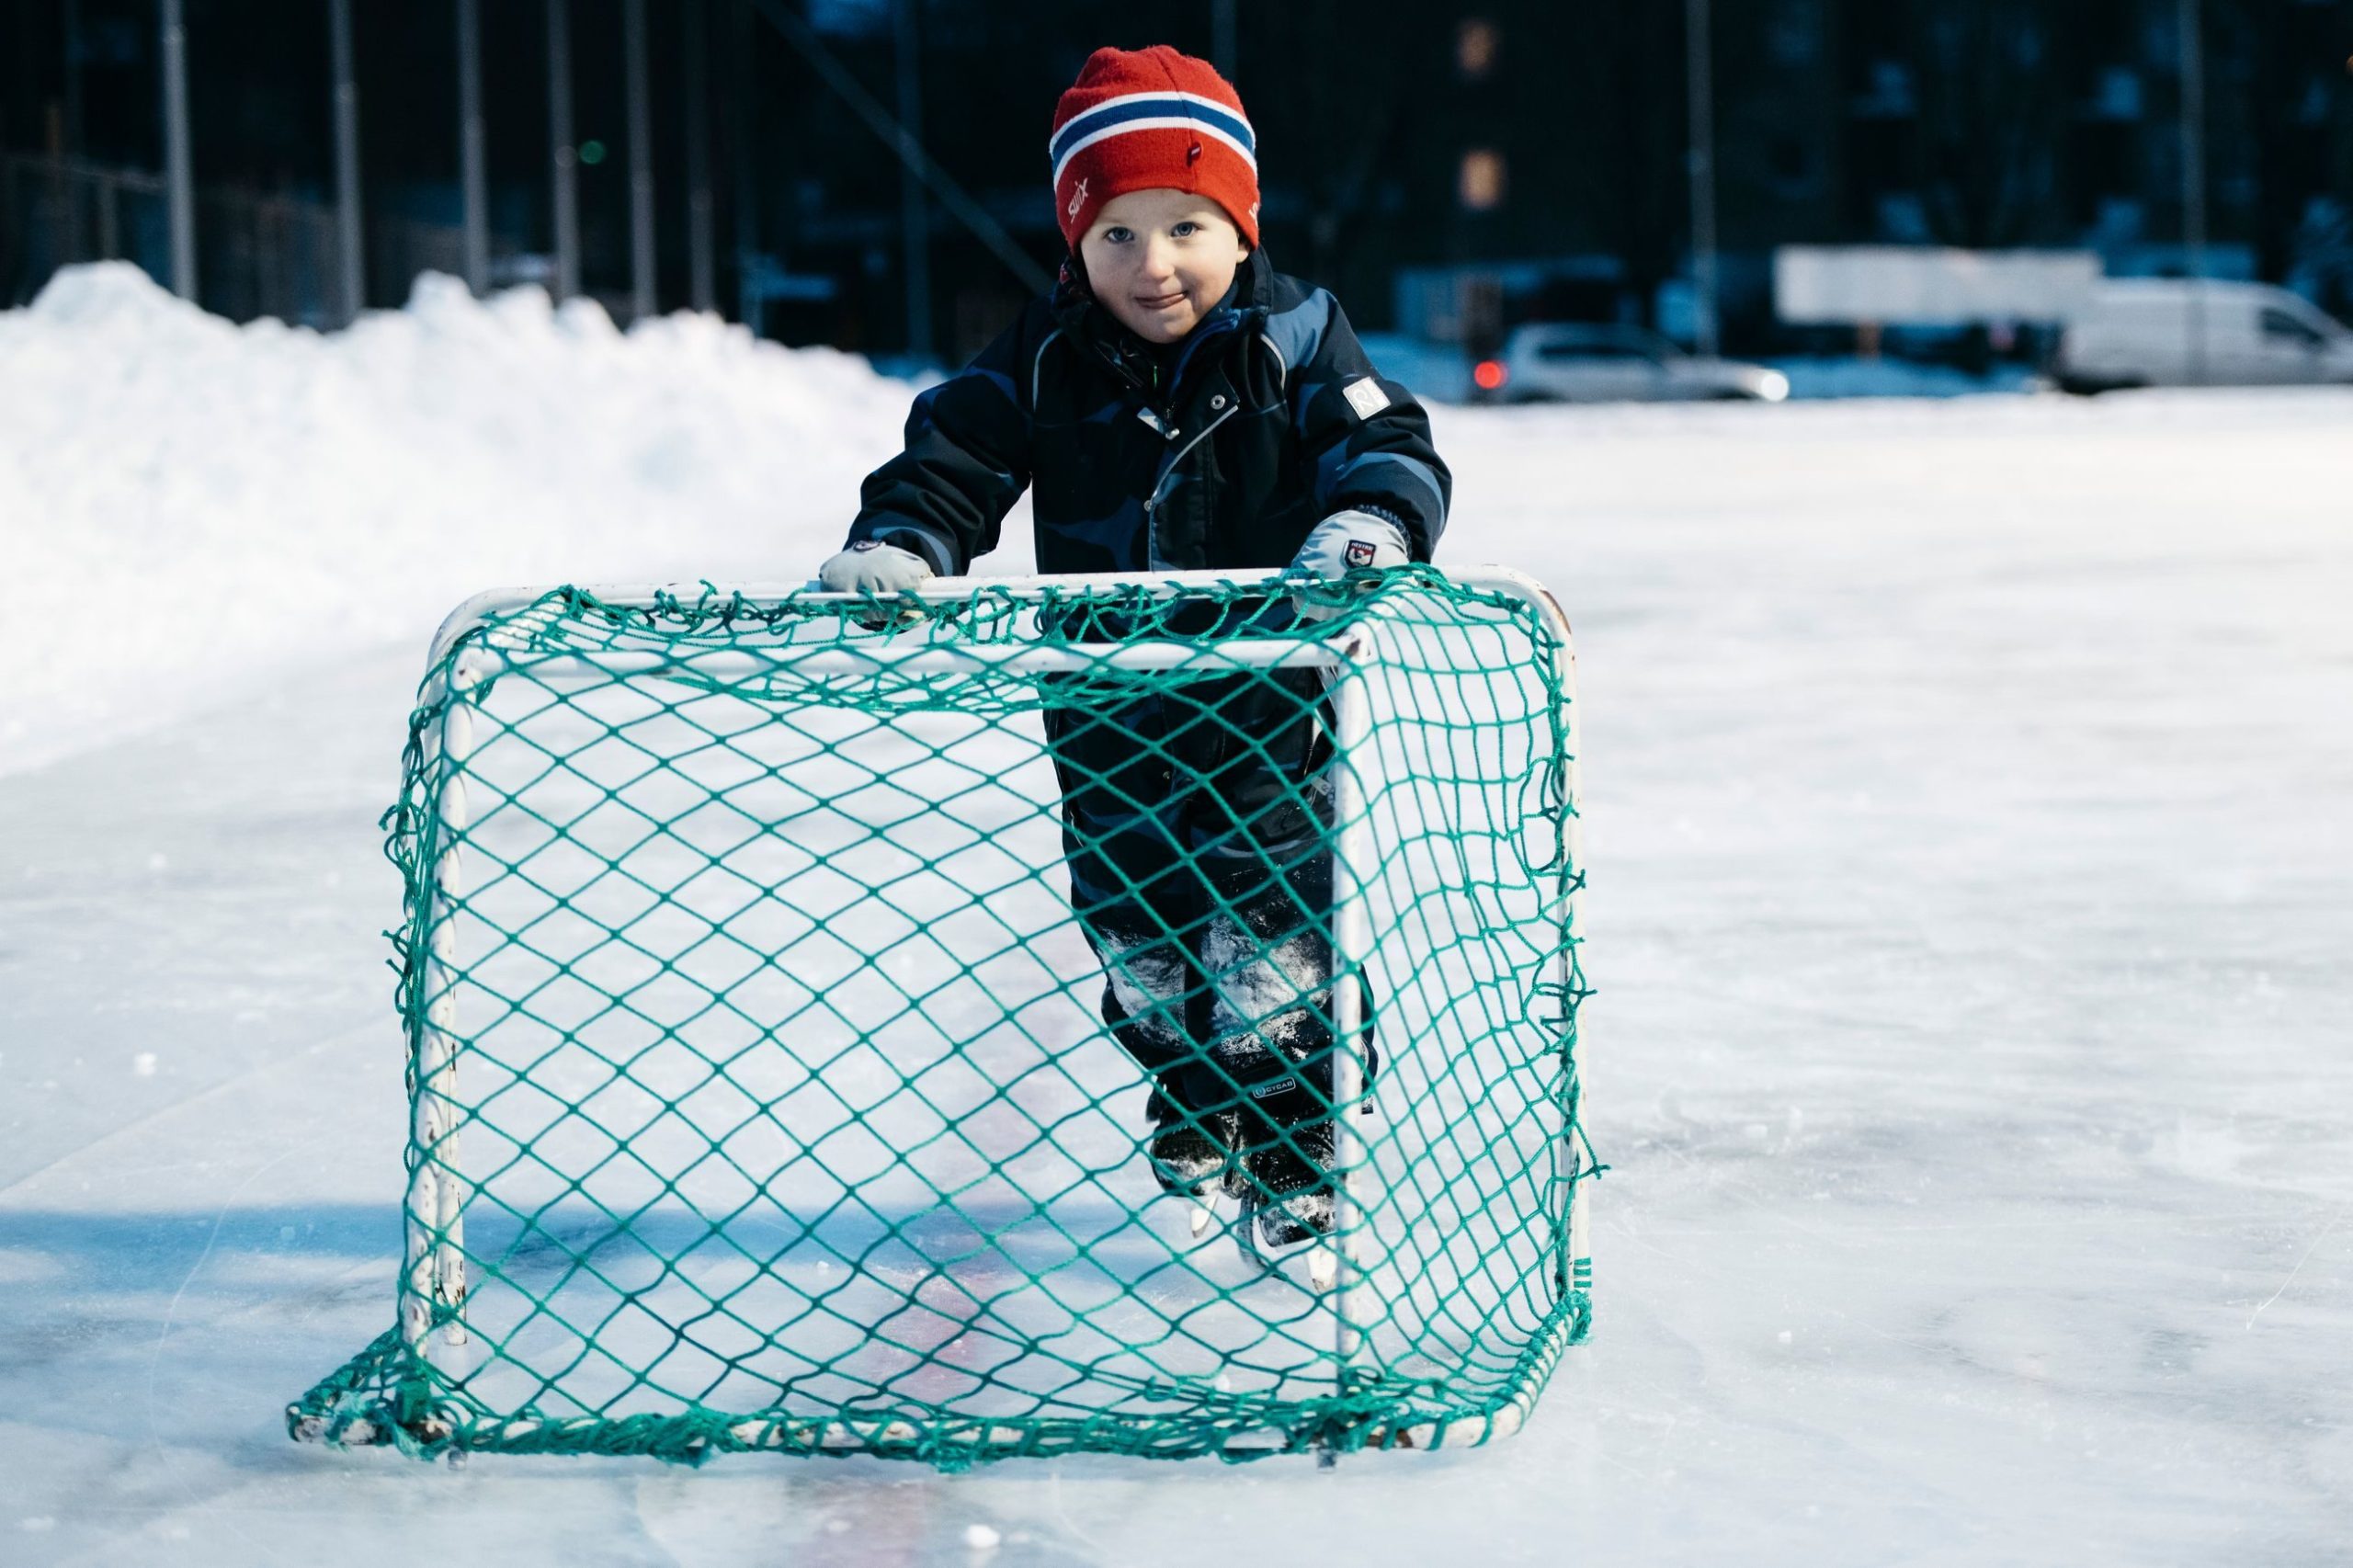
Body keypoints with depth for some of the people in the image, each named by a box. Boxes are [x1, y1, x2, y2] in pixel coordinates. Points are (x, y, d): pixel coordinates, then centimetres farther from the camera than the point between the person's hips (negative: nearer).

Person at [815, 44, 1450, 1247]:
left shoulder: (1294, 340, -9)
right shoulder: (1046, 359, -4)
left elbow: (1391, 450, -15)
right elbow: (952, 459, -7)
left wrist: (1367, 525, -37)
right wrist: (896, 544, -26)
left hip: (1264, 702, -3)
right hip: (1105, 711, 3)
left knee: (1269, 942, -4)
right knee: (1135, 939, 15)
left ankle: (1291, 1167, 8)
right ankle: (1191, 1115, 39)